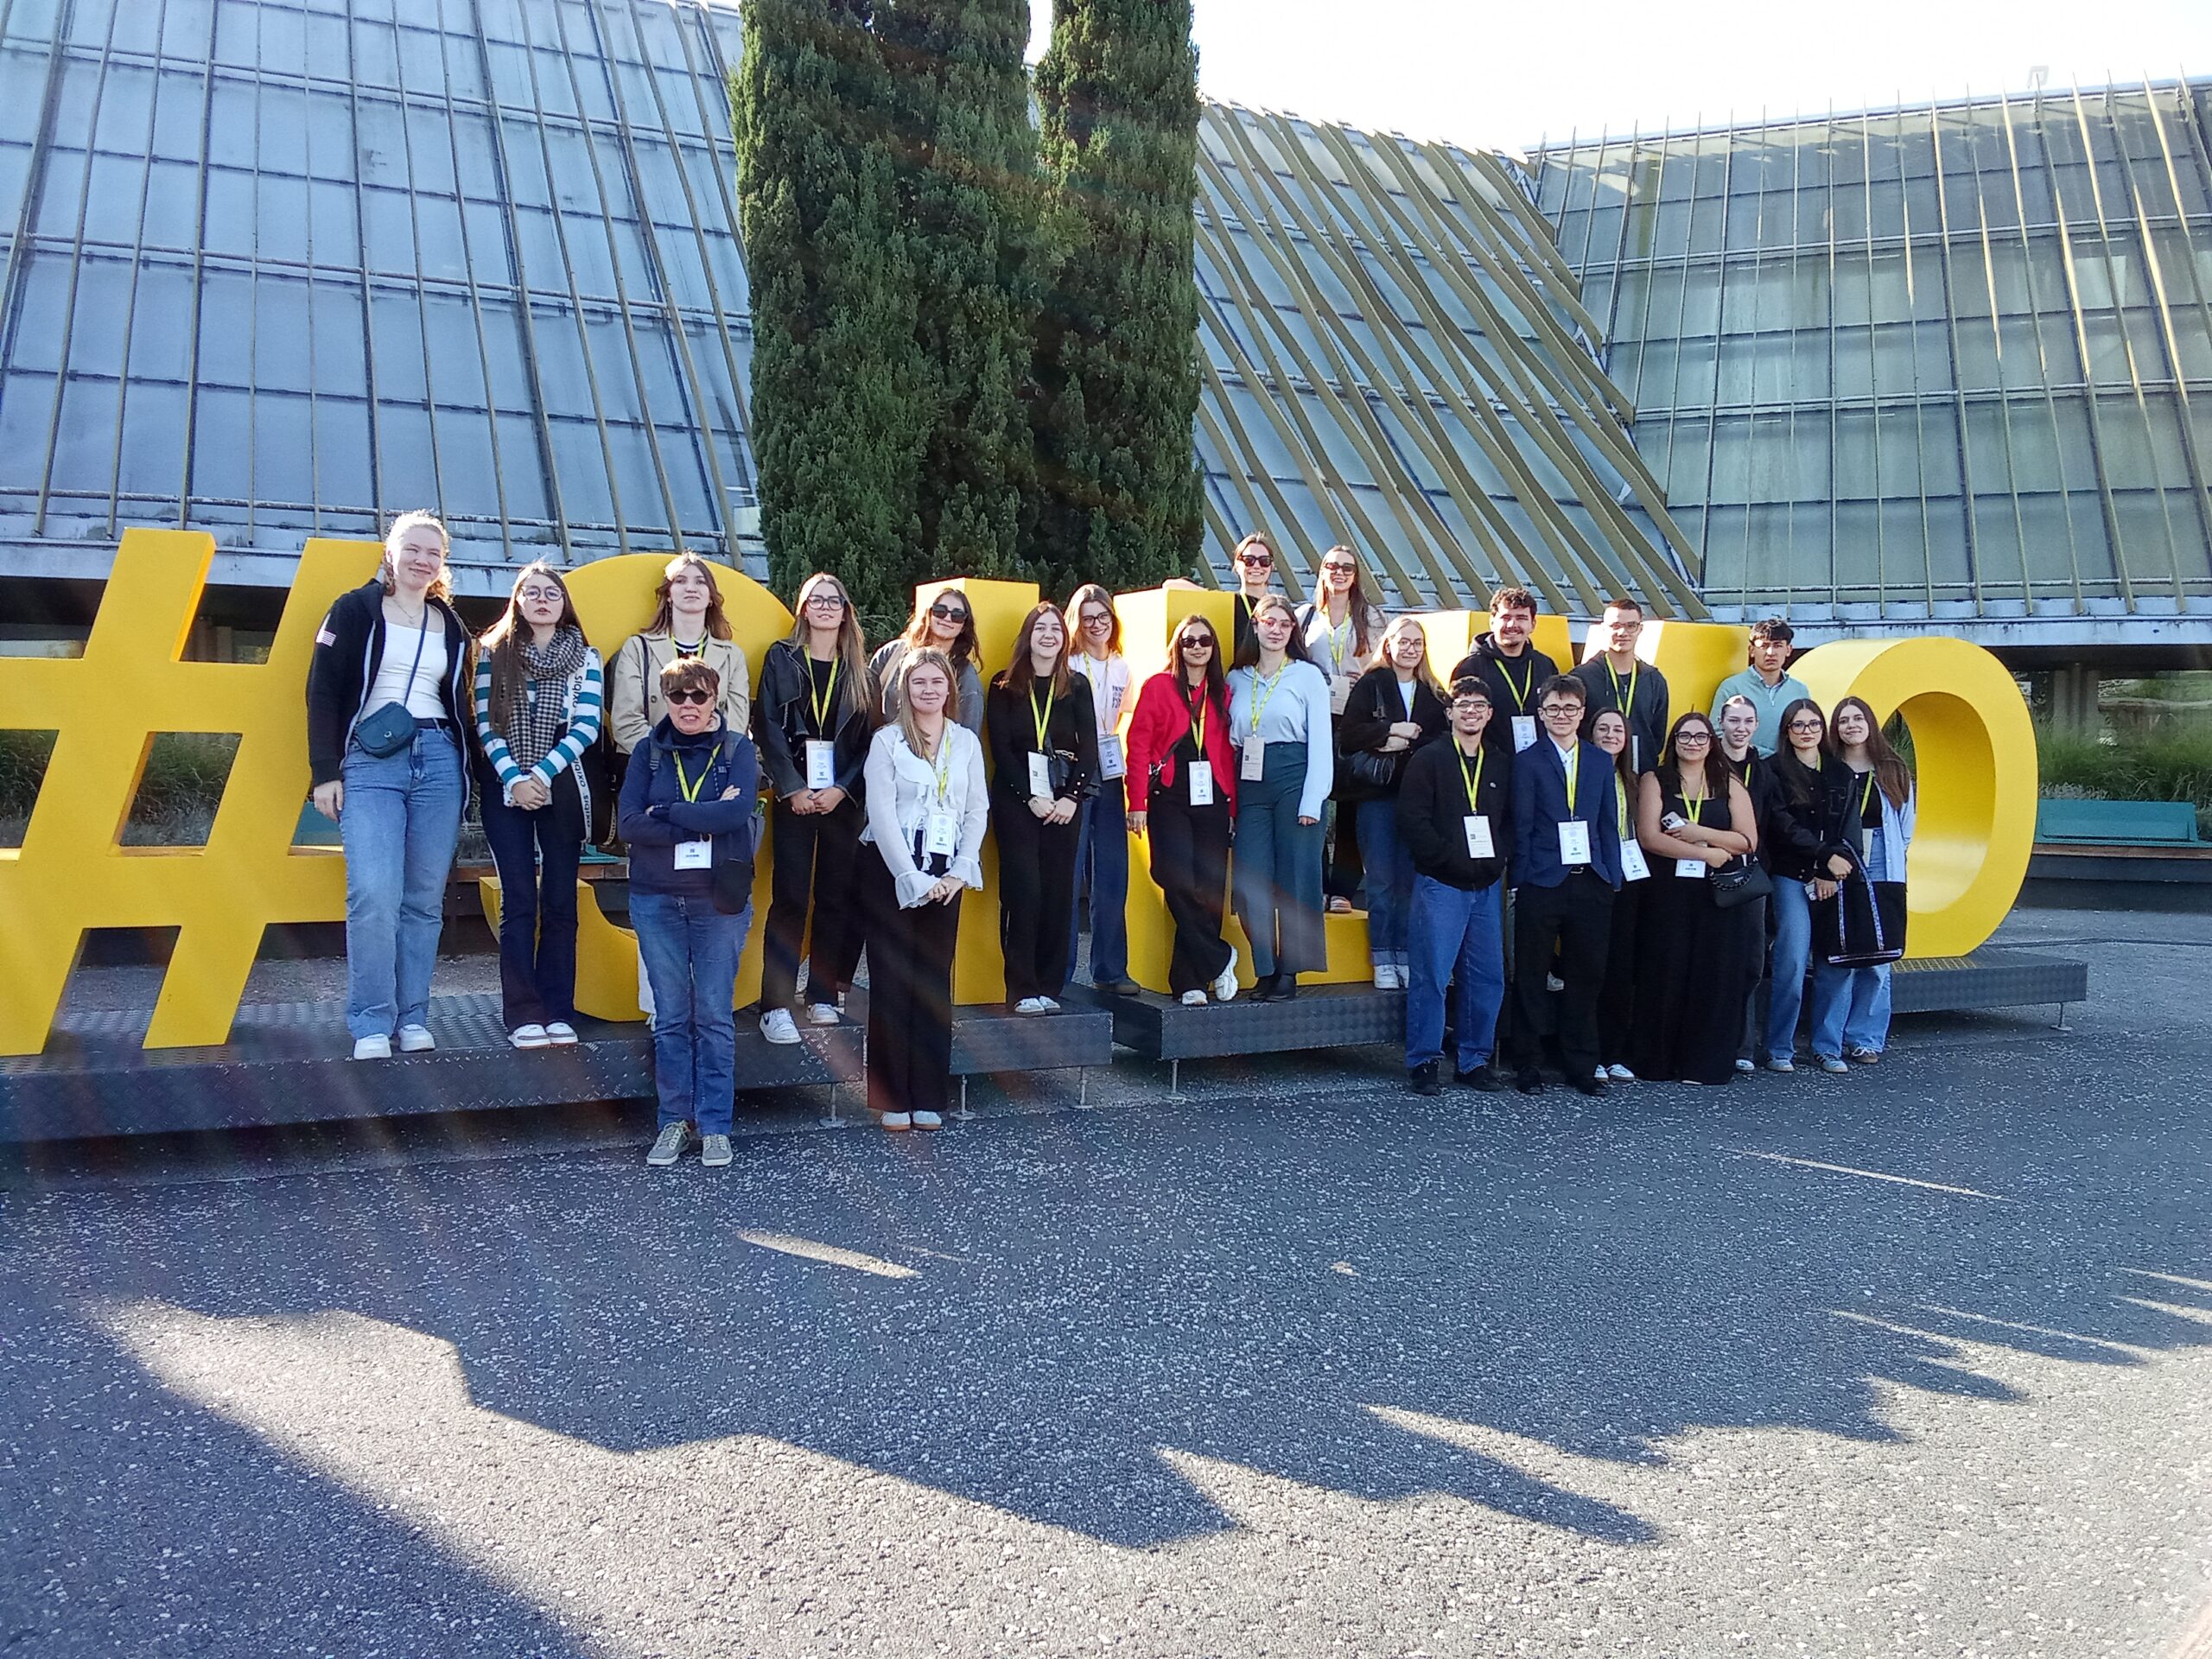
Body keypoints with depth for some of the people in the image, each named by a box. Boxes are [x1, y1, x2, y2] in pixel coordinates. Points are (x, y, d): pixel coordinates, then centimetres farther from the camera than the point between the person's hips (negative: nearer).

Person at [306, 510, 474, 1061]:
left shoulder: (451, 625, 16)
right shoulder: (356, 609, 4)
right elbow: (323, 692, 0)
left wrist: (469, 778, 13)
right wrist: (325, 772, -6)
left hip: (439, 762, 4)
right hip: (370, 763, -3)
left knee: (424, 898, 2)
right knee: (374, 895, -15)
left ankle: (413, 1019, 9)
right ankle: (371, 1025, -9)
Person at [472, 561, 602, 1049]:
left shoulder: (585, 658, 6)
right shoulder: (494, 652, 6)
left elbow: (586, 726, -2)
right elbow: (485, 723, -1)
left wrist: (542, 773, -11)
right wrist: (514, 778, -12)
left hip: (562, 787, 1)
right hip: (506, 787, -1)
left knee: (560, 900, 0)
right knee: (519, 901, -4)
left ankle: (558, 1012, 4)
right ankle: (524, 1014, -2)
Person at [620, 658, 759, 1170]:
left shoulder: (737, 749, 2)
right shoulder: (649, 751, 5)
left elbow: (738, 811, -16)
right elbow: (630, 824, -7)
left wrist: (666, 812, -13)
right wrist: (702, 823, -13)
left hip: (720, 899, -1)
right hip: (657, 900, 1)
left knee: (715, 1017, 1)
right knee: (670, 1017, 5)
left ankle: (715, 1126, 9)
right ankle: (674, 1120, 14)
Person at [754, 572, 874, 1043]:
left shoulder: (858, 668, 11)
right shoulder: (782, 658, 5)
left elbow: (869, 736, 6)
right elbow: (768, 728, -1)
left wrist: (841, 788, -7)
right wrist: (792, 789, -10)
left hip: (843, 798, 3)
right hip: (795, 797, -2)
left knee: (836, 898, 4)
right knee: (790, 898, -7)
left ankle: (823, 998, 13)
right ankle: (776, 1007, -6)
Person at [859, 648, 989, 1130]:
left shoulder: (966, 742, 9)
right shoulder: (887, 741, -2)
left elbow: (978, 811, 7)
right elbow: (881, 815, -7)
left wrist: (959, 873, -4)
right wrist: (913, 879, -12)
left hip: (943, 877, 3)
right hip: (891, 871, -3)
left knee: (935, 983, 3)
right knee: (892, 981, -2)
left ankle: (928, 1099, 9)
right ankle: (893, 1100, 4)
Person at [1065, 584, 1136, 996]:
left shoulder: (1122, 668, 13)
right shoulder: (1068, 668, -5)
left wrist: (1129, 782, 13)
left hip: (1109, 776, 5)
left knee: (1113, 876, 6)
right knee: (1068, 874, -4)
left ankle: (1110, 969, 14)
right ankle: (1060, 971, 3)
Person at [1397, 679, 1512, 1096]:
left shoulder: (1501, 766, 15)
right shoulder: (1429, 759, 0)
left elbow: (1511, 820, 14)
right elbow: (1413, 820, -8)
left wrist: (1498, 859, -3)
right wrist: (1451, 858, -12)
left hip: (1487, 887, 5)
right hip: (1440, 885, -5)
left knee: (1488, 978, 5)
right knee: (1431, 976, -5)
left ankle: (1474, 1061, 17)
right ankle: (1423, 1062, 4)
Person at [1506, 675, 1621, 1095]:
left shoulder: (1601, 762, 12)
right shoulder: (1528, 761, 1)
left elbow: (1609, 824, 12)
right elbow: (1521, 826, -2)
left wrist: (1613, 879, 6)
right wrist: (1520, 881, -7)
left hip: (1590, 883, 4)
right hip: (1542, 883, -3)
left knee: (1586, 976, 8)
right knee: (1531, 978, 3)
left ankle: (1582, 1065, 18)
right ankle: (1527, 1065, 11)